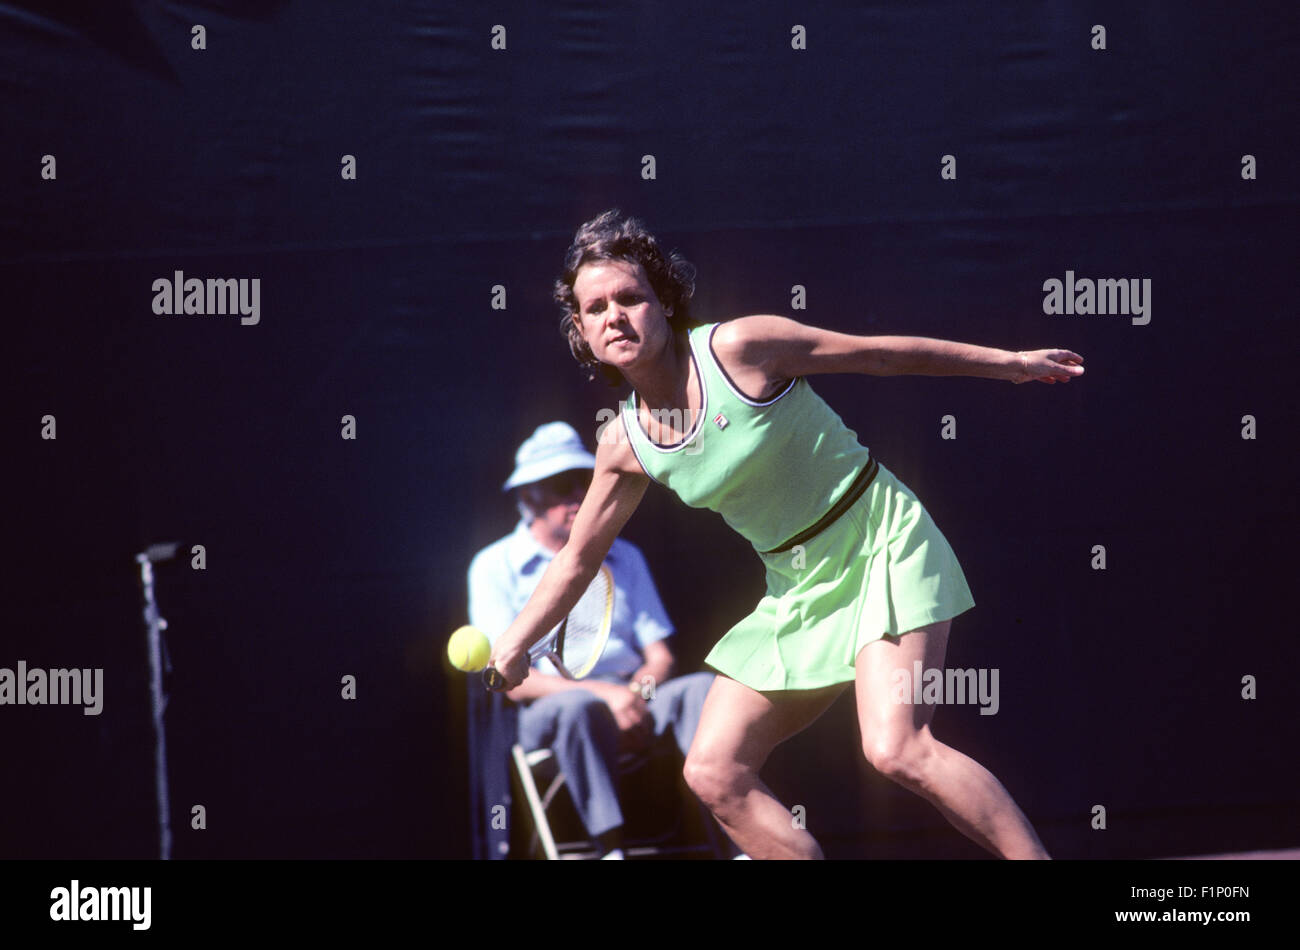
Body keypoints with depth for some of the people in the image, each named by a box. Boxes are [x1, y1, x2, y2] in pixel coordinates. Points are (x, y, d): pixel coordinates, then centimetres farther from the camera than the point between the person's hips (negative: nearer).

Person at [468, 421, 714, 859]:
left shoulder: (624, 557, 23)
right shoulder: (494, 567, 7)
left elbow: (660, 655, 16)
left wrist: (639, 690, -10)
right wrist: (602, 693, -17)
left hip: (630, 703, 4)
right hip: (548, 713, -4)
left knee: (702, 688, -28)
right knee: (578, 707, -40)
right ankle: (611, 848, -46)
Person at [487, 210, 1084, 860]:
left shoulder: (736, 347, -15)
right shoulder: (625, 445, 0)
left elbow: (879, 354, -5)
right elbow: (578, 556, 15)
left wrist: (1009, 363, 2)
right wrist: (513, 644, 9)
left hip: (882, 544, -6)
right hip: (797, 590, 6)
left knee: (896, 749, -25)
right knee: (714, 774, -2)